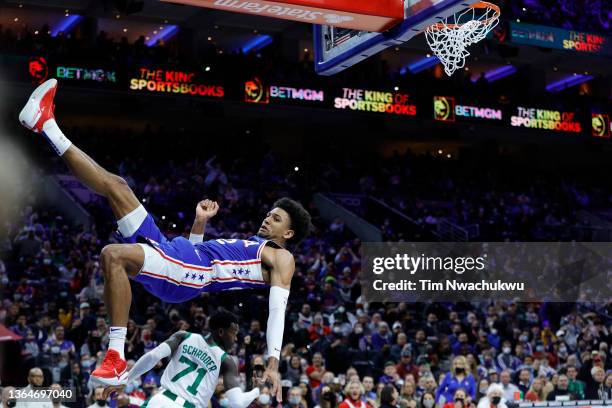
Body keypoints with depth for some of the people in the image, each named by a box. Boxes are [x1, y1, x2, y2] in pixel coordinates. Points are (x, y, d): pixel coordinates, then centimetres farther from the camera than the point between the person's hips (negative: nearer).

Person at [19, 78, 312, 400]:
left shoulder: (282, 259, 9)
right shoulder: (246, 245, 34)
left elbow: (277, 309, -8)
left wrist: (273, 362, -20)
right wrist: (200, 223, 19)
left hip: (189, 272, -8)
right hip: (172, 253, 8)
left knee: (114, 254, -37)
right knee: (115, 186, 9)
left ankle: (116, 359, -33)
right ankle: (45, 124, 15)